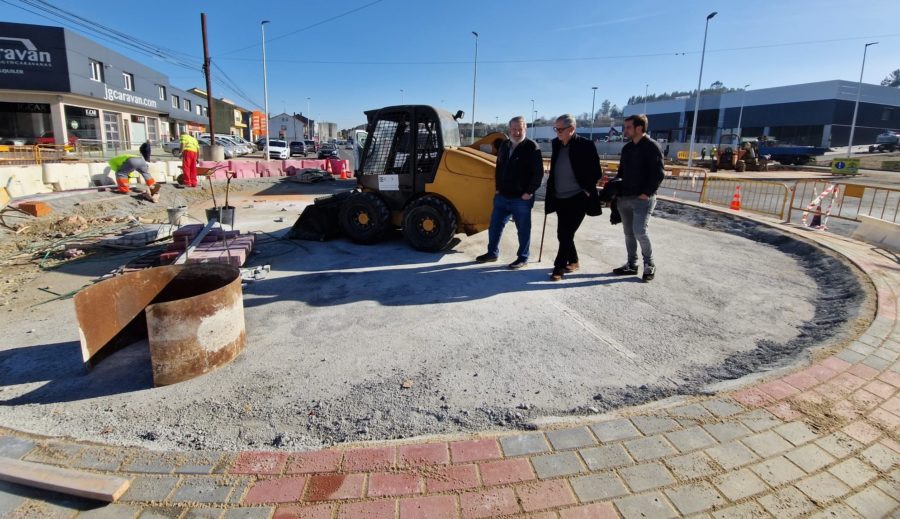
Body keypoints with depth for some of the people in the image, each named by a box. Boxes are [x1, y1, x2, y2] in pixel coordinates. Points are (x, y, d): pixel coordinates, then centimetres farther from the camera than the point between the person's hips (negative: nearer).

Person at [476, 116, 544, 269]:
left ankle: (523, 258, 18)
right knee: (495, 225, 13)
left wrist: (529, 192, -16)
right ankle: (492, 253, 29)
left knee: (523, 229, 5)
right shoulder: (504, 145, 10)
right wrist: (498, 187, 11)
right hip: (502, 196, 6)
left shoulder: (532, 147, -9)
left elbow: (538, 172, -12)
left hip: (522, 198, -6)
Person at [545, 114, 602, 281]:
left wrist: (587, 190, -8)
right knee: (562, 234, 12)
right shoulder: (556, 144, 5)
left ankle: (559, 266, 4)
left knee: (566, 234, -6)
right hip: (559, 198, 6)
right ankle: (573, 261, 30)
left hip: (577, 199, -6)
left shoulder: (586, 145, -12)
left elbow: (596, 173, -7)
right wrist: (551, 185, 12)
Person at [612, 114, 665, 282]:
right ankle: (631, 265, 20)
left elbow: (659, 173, -12)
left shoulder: (652, 146, -7)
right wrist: (617, 190, 7)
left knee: (639, 231, -14)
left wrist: (647, 193, -17)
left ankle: (649, 264, 4)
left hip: (642, 198, -7)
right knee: (629, 233, 10)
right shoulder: (627, 148, 14)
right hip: (624, 197, 7)